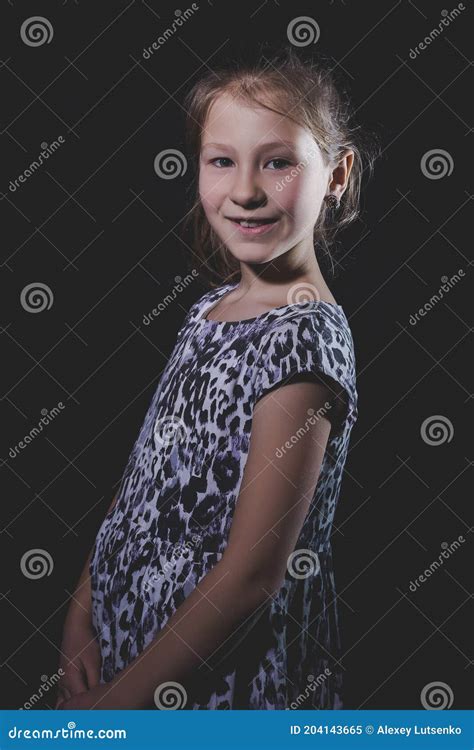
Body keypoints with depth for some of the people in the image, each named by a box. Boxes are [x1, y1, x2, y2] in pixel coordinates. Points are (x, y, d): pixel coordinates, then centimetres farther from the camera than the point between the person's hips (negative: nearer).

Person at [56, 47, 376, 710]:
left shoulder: (303, 337, -24)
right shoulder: (214, 306, 1)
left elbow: (252, 574, -23)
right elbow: (148, 473, 6)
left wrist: (111, 705, -17)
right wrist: (84, 607, -1)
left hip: (229, 669, -7)